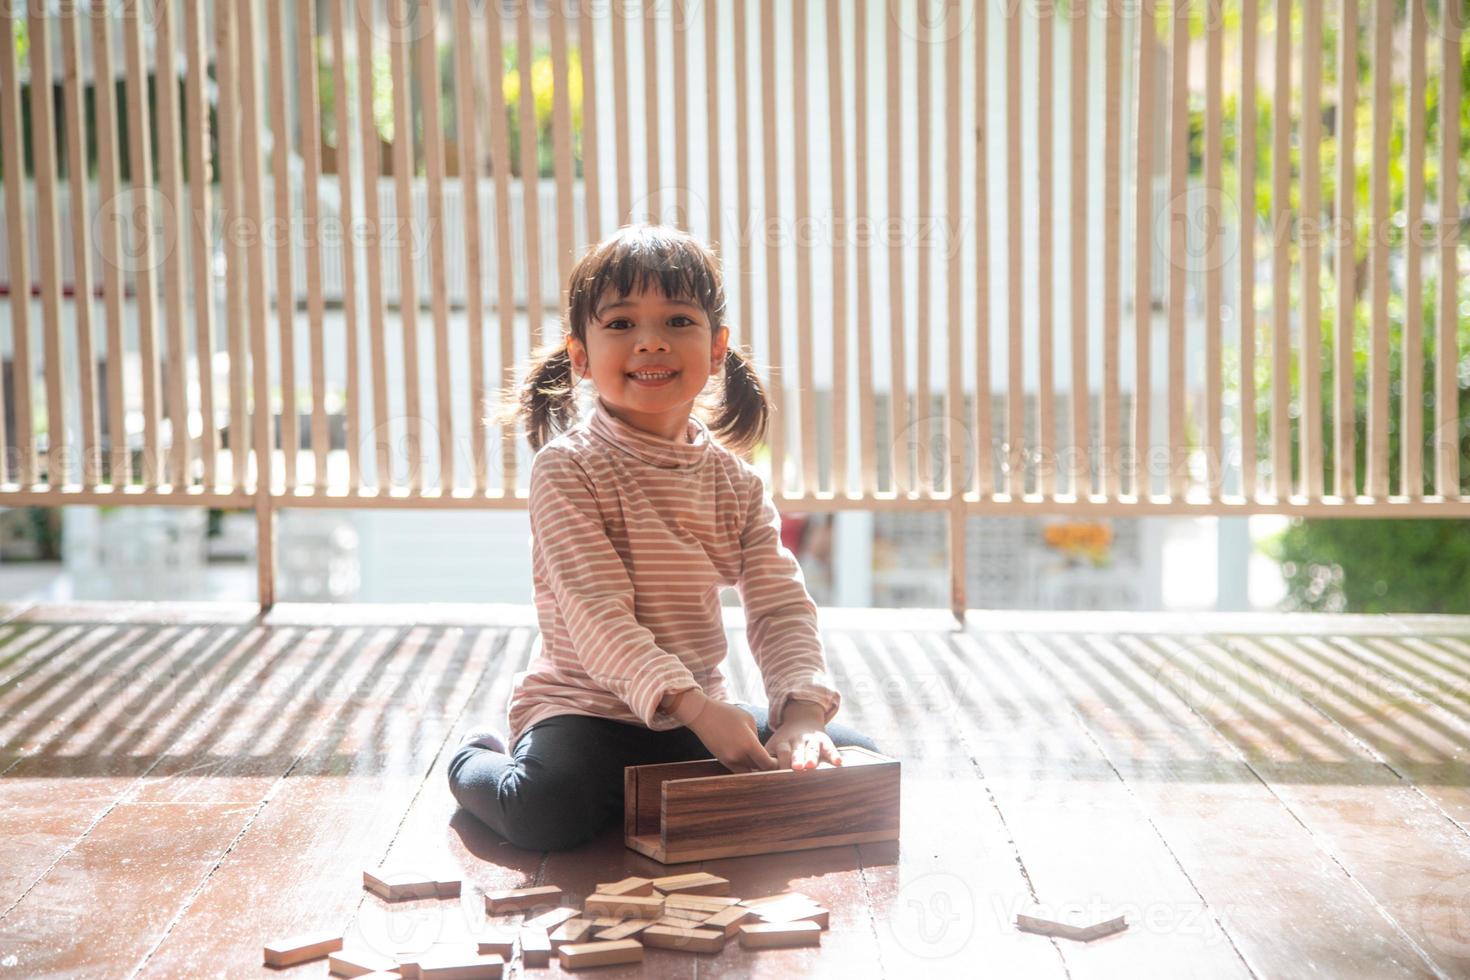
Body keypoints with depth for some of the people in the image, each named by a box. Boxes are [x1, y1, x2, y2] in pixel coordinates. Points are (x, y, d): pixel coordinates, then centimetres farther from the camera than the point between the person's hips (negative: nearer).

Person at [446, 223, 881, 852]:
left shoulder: (735, 481, 4)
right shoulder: (568, 467, -14)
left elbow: (781, 606, -3)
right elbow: (597, 613, -22)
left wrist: (802, 713, -21)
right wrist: (695, 709, -33)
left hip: (701, 711, 6)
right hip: (585, 707, -5)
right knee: (548, 810, -35)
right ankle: (476, 762, 5)